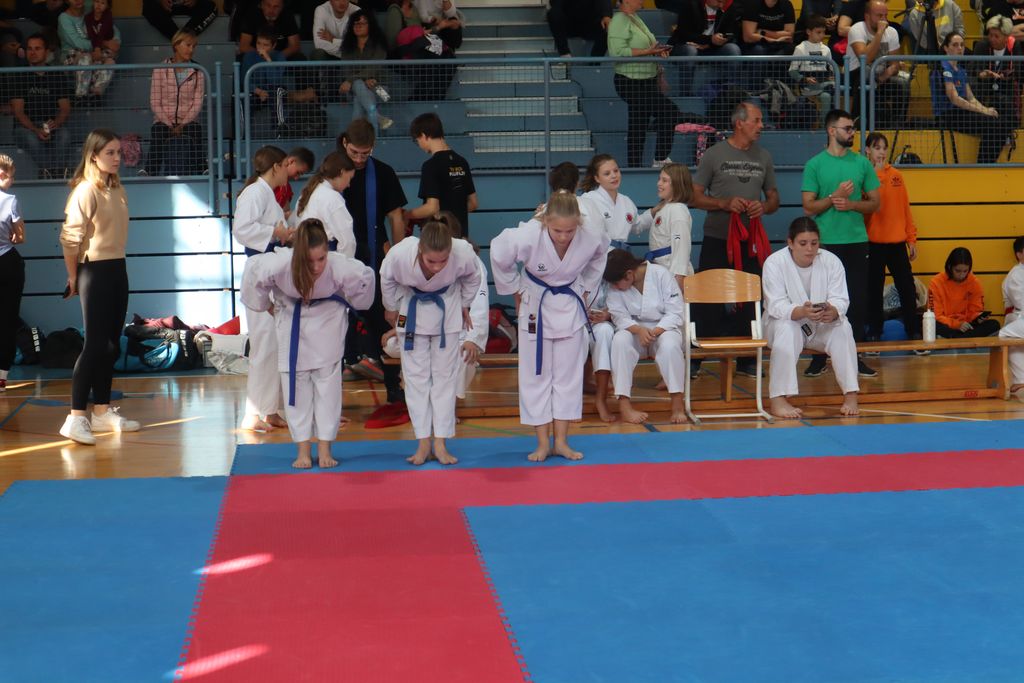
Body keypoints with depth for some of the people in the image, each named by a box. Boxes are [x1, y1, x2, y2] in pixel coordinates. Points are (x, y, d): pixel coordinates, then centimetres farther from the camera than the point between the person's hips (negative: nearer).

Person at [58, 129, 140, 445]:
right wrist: (74, 279, -6)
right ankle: (76, 418, -11)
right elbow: (70, 238, -14)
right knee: (95, 344, -11)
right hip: (95, 271, -8)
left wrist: (116, 266, 6)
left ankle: (102, 412, 20)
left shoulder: (118, 190, 11)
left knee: (111, 345, 11)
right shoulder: (85, 190, -13)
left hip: (117, 269, 8)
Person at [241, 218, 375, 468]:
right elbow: (252, 272, -13)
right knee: (295, 382, 2)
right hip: (291, 319, 1)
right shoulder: (278, 264, -36)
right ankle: (303, 448, 13)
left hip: (327, 319, 0)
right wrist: (267, 306, 1)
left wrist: (348, 304, 2)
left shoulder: (340, 267, -36)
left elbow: (365, 279, -13)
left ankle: (324, 447, 10)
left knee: (328, 380, -1)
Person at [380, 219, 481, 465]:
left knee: (445, 374, 4)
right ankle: (424, 443, 12)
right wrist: (391, 308, 4)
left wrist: (464, 306, 5)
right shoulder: (399, 254, -37)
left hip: (447, 312, 0)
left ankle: (440, 444, 11)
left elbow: (472, 278, -9)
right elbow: (387, 279, -10)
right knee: (416, 375, 3)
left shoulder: (464, 254, -36)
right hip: (412, 310, 0)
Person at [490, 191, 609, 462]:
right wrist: (516, 290, -5)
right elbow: (499, 255, -13)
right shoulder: (527, 237, -33)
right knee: (536, 373, 2)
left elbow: (599, 256, 1)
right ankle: (543, 443, 12)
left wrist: (585, 289, 3)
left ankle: (561, 441, 16)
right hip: (535, 305, -2)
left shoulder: (590, 239, -25)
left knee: (568, 373, 6)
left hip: (569, 305, 2)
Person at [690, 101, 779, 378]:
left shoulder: (764, 157, 11)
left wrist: (764, 206, -7)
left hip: (751, 240, 4)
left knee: (750, 300, 6)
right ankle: (694, 358, 6)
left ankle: (746, 360, 15)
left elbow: (774, 198, 16)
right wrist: (724, 204, -16)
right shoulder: (714, 155, -1)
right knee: (707, 300, -2)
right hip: (717, 239, -4)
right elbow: (696, 197, -1)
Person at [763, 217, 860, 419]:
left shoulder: (831, 261, -9)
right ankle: (778, 399, -37)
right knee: (787, 330, -37)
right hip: (784, 321, -2)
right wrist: (802, 312, -47)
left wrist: (832, 311, -42)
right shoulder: (774, 263, -17)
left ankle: (850, 395, -24)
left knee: (842, 328, -28)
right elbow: (776, 305, -25)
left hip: (823, 325, 2)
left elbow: (840, 299, -16)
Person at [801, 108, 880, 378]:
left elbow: (874, 203, 8)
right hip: (826, 243, -2)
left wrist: (851, 204, -9)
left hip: (857, 242, 2)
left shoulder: (862, 163, 7)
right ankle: (819, 358, 11)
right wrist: (834, 197, -17)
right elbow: (808, 207, -3)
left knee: (858, 300, 2)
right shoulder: (815, 165, 0)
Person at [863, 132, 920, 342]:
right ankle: (874, 333, 13)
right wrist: (876, 176, -20)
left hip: (897, 242, 3)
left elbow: (906, 208, 11)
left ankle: (914, 332, 10)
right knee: (874, 290, 4)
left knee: (907, 288, 4)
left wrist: (912, 239, 8)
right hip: (873, 243, -3)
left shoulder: (896, 176, 8)